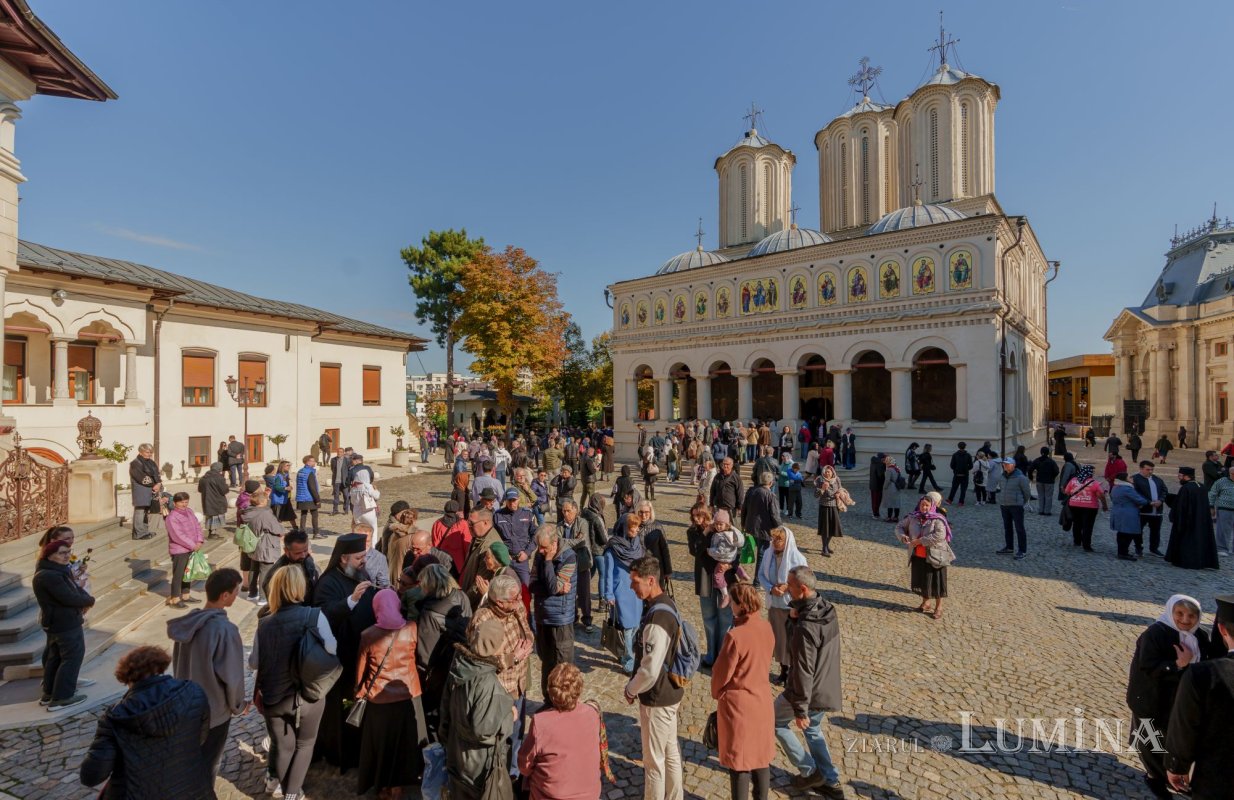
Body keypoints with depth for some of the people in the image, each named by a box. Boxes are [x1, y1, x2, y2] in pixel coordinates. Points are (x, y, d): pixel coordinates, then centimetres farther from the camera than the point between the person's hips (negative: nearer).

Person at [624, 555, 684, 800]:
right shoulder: (666, 604, -1)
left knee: (654, 759, 11)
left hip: (657, 697, -9)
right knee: (671, 751, 24)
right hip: (671, 691, 9)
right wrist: (635, 686, 14)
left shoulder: (657, 618, -31)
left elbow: (650, 670, -29)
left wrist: (631, 690, -10)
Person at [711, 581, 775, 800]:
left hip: (737, 704, -6)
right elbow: (762, 661, 5)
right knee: (761, 755, 23)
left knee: (739, 762, 12)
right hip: (762, 699, 6)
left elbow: (721, 672, -17)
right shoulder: (766, 628, -8)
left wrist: (716, 693, 3)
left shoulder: (735, 636, -29)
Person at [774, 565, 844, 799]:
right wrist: (798, 616, -7)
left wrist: (800, 710, -16)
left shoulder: (805, 628, -33)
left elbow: (803, 672, -27)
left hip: (809, 692, -8)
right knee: (813, 730, 30)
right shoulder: (828, 609, -6)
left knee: (774, 721, 18)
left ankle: (809, 771, 24)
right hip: (828, 687, 8)